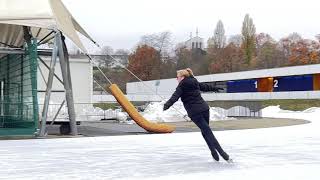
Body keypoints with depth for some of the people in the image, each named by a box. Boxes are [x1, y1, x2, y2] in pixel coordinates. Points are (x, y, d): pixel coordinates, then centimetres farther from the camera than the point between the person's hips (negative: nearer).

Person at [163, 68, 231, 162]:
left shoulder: (182, 86, -3)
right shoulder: (195, 82, 17)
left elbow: (175, 97, -20)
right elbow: (205, 86, 34)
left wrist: (167, 105, -33)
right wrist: (214, 88, 52)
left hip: (194, 112, -6)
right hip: (204, 108, 6)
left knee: (207, 132, -8)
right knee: (206, 131, 17)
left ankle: (222, 153, -13)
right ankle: (214, 153, 13)